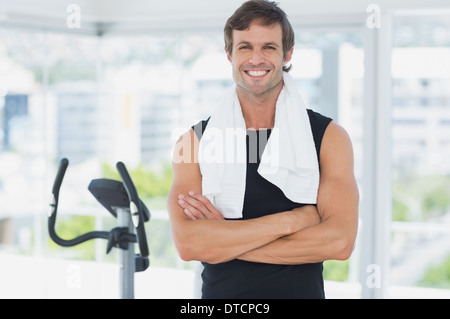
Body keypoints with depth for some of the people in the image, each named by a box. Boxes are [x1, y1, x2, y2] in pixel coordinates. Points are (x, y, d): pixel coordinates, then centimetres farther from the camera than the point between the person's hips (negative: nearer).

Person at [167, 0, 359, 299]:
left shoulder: (328, 136, -5)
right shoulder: (195, 140, -4)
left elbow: (339, 241, -16)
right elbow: (187, 243, -16)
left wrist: (224, 237, -16)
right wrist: (293, 220, -18)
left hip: (303, 290, 0)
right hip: (221, 293, 1)